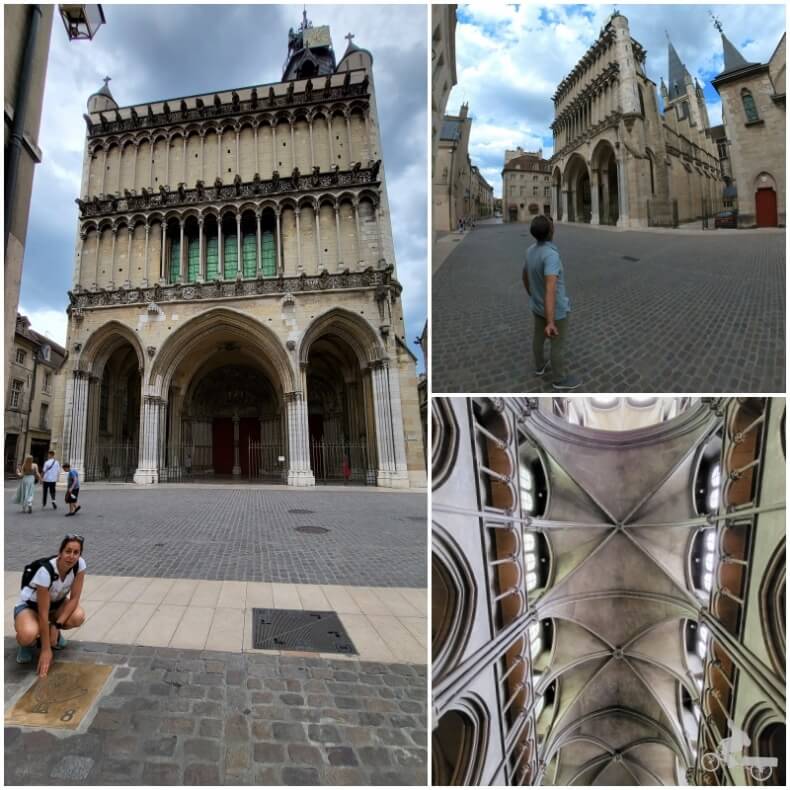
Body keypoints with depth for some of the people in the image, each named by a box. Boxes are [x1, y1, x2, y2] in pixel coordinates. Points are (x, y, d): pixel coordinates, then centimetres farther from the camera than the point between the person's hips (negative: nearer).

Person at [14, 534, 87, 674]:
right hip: (29, 605, -4)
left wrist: (56, 626, -28)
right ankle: (28, 642, 2)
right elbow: (43, 614, -32)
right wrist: (46, 650, -29)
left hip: (56, 603, 4)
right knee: (27, 636, -36)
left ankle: (52, 633, 6)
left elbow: (74, 598, -17)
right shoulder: (45, 571, -36)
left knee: (78, 617, -27)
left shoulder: (80, 564, -24)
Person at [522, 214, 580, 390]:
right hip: (556, 309, -7)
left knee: (538, 336, 26)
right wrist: (550, 323, -46)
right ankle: (560, 379, 29)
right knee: (558, 345, 11)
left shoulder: (531, 251, -8)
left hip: (537, 305, 8)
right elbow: (550, 290, -43)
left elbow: (525, 276, 9)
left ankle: (540, 365, 48)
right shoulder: (551, 255, -36)